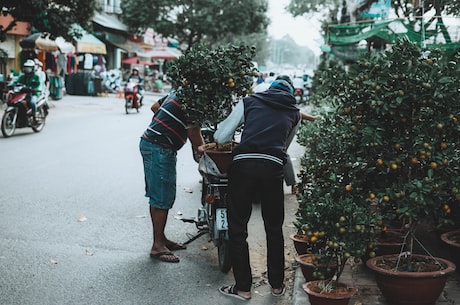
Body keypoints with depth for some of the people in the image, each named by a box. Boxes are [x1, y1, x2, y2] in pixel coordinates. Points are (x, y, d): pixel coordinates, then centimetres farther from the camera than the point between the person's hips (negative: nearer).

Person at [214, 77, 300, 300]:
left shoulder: (250, 101, 19)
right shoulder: (294, 112, 23)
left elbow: (221, 137, 13)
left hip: (243, 164, -1)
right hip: (273, 167, 1)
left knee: (237, 227, 9)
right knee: (274, 228, 16)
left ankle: (242, 287, 12)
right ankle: (277, 285, 26)